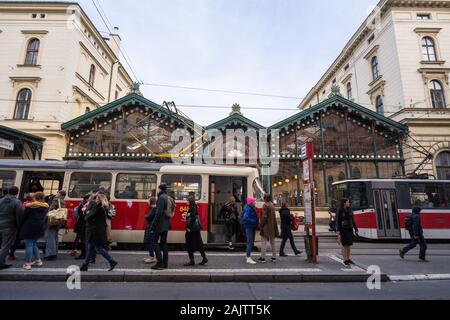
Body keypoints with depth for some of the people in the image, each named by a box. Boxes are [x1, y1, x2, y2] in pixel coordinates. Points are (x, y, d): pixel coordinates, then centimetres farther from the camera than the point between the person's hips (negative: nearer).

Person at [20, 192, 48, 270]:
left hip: (30, 227, -6)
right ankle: (38, 261, 21)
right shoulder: (46, 206, 4)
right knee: (34, 244, 20)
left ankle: (27, 264, 4)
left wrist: (21, 227, 6)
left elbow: (24, 217, -5)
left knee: (29, 245, 1)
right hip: (40, 228, 6)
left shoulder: (30, 206, -10)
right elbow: (44, 217, 9)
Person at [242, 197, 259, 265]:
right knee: (250, 242, -10)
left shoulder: (253, 208, 14)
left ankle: (248, 256, 27)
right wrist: (254, 221, -24)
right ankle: (248, 258, -6)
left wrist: (257, 222, 4)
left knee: (251, 242, 16)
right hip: (249, 227, -10)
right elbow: (246, 218, -27)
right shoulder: (247, 209, -17)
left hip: (252, 227, 10)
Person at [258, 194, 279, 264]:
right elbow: (274, 217, 14)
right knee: (272, 242, 15)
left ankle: (263, 258, 4)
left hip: (266, 226, -7)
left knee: (264, 242, 0)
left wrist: (261, 224, -8)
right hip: (272, 226, 7)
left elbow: (264, 216, -19)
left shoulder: (265, 205, -14)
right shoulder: (272, 205, 9)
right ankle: (274, 257, 22)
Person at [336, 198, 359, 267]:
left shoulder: (349, 210, 7)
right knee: (344, 245, -1)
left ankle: (348, 259, 24)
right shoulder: (340, 211, -11)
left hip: (350, 229, 6)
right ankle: (345, 260, 8)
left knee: (349, 245, 12)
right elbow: (337, 221, -11)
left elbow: (352, 220, 12)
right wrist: (338, 232, -16)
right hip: (343, 229, -6)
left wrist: (356, 229, 8)